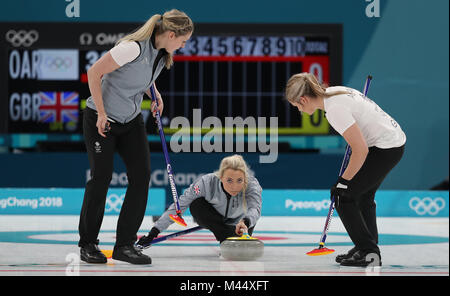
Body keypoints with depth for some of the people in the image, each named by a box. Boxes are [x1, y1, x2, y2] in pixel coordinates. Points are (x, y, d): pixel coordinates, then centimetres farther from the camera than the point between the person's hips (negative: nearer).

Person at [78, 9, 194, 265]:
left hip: (132, 120, 7)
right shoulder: (134, 47, -27)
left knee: (141, 175, -5)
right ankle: (88, 244, 15)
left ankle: (125, 245, 1)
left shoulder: (162, 53, -1)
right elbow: (94, 72, -22)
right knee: (101, 177, -2)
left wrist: (156, 95, 6)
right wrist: (101, 114, -20)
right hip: (101, 119, -7)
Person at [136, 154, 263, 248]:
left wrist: (245, 222, -76)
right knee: (196, 205, -32)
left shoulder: (252, 184, -36)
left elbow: (255, 208, -53)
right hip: (216, 218, -1)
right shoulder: (207, 182, -36)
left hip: (240, 220, 1)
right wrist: (153, 233, -37)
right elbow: (178, 206, -33)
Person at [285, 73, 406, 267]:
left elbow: (360, 150, -25)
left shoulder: (335, 109, -24)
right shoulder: (332, 92, 4)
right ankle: (369, 249, 25)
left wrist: (344, 181, -14)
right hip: (394, 140, 10)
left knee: (343, 197, -4)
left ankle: (367, 252, -3)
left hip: (385, 148, -10)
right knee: (363, 196, 20)